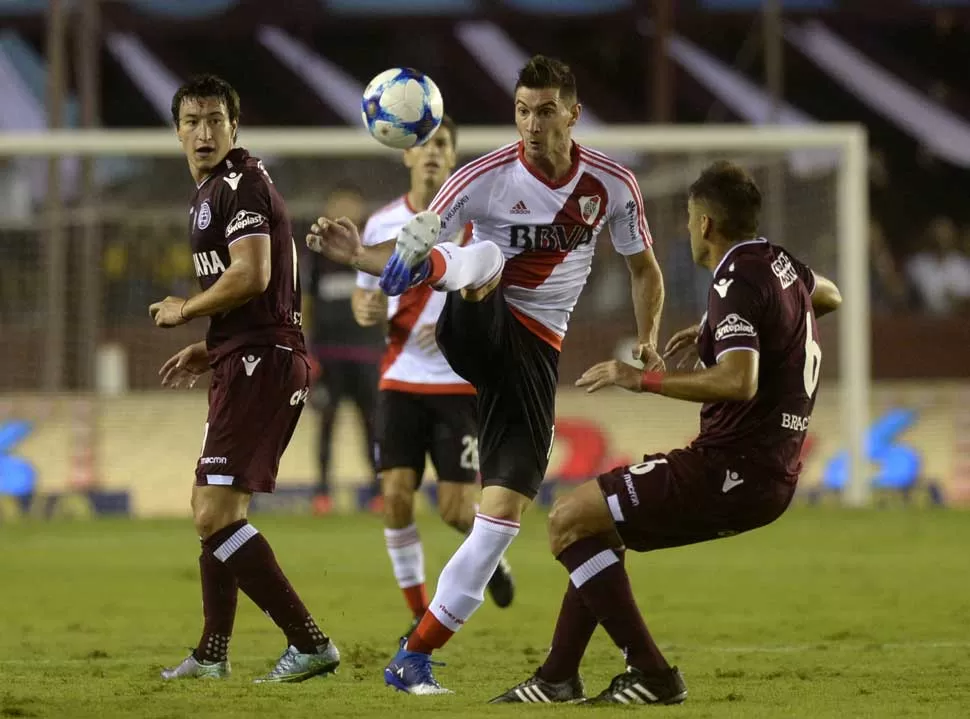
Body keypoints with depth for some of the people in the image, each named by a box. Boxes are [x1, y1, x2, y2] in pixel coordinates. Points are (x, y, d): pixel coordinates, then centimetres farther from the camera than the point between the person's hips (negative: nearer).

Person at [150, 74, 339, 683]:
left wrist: (184, 310, -9)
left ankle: (310, 644, -17)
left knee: (217, 514, -15)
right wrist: (211, 351, 21)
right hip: (253, 363, 11)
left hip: (261, 362, -11)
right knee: (211, 507, 19)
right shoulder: (213, 191, 22)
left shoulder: (241, 184, -11)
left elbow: (252, 276, -24)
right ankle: (213, 654, 29)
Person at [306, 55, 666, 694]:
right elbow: (412, 242, -8)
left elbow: (644, 268, 15)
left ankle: (416, 657, -1)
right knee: (487, 255, -37)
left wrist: (648, 341, 0)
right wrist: (357, 254, -29)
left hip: (536, 351, 2)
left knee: (506, 510, -7)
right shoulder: (487, 178, -8)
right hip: (477, 328, -2)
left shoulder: (613, 185, 1)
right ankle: (424, 266, -74)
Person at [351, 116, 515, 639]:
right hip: (400, 381, 2)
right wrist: (366, 311, -8)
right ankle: (420, 614, 4)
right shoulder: (382, 223, 3)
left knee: (455, 510, -5)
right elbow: (366, 293, 16)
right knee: (396, 495, -11)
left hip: (461, 384, -2)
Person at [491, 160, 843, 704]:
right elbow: (829, 296, 37)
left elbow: (739, 381, -32)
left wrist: (644, 379, -22)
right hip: (774, 474, 10)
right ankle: (558, 679, 21)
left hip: (730, 473, -10)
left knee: (570, 521, -7)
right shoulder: (782, 263, 12)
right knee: (597, 529, 21)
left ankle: (652, 675, -7)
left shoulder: (738, 282, -17)